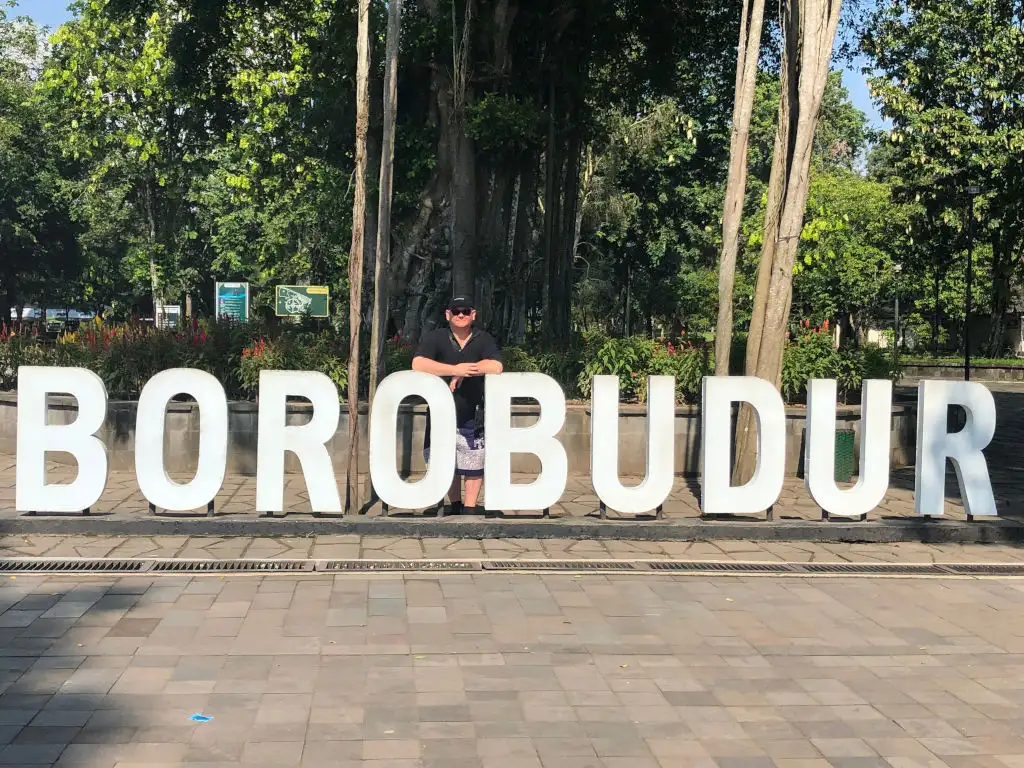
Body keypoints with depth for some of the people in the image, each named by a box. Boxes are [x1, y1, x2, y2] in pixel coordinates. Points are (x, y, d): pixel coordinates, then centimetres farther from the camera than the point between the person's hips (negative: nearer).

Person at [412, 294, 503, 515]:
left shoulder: (484, 340, -2)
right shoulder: (434, 338, -3)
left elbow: (496, 367, -19)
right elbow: (418, 364, -21)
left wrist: (461, 374, -22)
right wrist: (455, 369, -28)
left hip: (473, 416, 0)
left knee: (474, 463, 3)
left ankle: (469, 509, 14)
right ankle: (455, 506, 29)